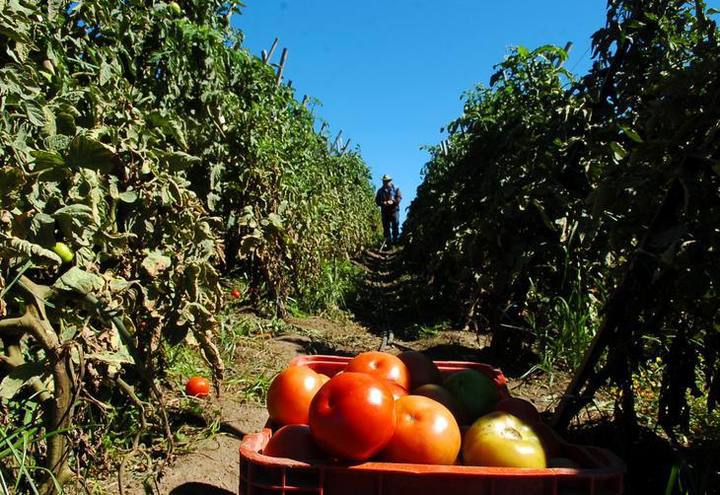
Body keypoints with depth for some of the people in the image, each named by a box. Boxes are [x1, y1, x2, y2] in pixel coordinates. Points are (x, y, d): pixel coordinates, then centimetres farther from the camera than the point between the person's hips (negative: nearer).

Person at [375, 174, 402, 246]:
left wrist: (392, 202, -19)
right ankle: (388, 241, 3)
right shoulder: (380, 191, 14)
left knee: (395, 225, -6)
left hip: (394, 210, -2)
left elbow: (399, 198, -3)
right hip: (385, 211, 2)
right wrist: (383, 203, -12)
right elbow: (377, 201, 9)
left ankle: (396, 239, 0)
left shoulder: (395, 189, 8)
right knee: (386, 226, 0)